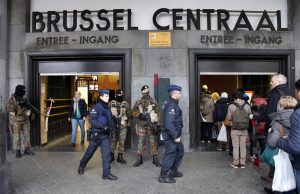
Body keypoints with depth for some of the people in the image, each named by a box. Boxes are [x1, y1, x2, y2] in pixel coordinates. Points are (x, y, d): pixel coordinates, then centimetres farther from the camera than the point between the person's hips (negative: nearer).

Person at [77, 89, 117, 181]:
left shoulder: (107, 108, 9)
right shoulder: (97, 107, -12)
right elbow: (92, 120, -20)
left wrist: (111, 127, 3)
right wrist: (102, 126, -27)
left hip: (105, 135, 5)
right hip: (96, 134, -5)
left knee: (106, 153, -1)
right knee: (90, 152, 13)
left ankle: (106, 173, 7)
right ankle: (82, 165, 39)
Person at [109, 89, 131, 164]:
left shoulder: (126, 104, 5)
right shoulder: (111, 103, 4)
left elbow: (129, 114, 7)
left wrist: (126, 120, -6)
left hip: (123, 126, 0)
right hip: (113, 125, 0)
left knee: (121, 141, 4)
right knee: (113, 141, 7)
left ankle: (120, 157, 14)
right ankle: (111, 156, 21)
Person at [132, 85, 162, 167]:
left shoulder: (153, 101, 1)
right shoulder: (138, 102, 7)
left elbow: (158, 113, -2)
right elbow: (133, 112, 7)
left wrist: (158, 124, -7)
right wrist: (140, 115, -13)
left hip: (151, 124, -1)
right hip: (141, 125, 2)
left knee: (153, 142, 5)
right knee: (140, 142, 6)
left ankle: (155, 159, 16)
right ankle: (139, 159, 17)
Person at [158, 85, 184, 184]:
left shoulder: (173, 104, 12)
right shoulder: (171, 105, -22)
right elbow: (169, 123, -29)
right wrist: (175, 136, -26)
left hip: (175, 134, 11)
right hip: (171, 135, -11)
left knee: (179, 151, 21)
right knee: (170, 154, -1)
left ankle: (174, 171, 35)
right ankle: (163, 176, 13)